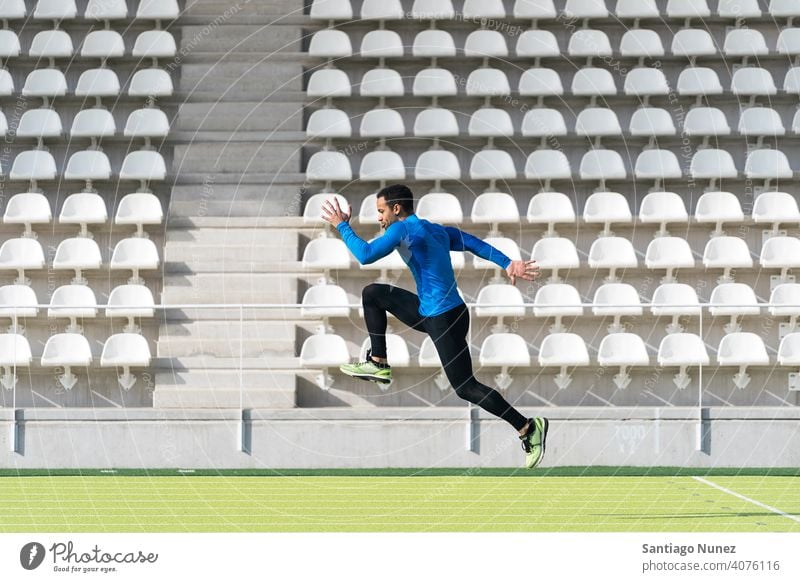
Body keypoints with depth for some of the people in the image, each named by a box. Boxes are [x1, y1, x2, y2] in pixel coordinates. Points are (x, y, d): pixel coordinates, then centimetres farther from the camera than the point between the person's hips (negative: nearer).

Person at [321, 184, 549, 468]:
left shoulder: (403, 229, -13)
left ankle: (529, 428, -2)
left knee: (466, 388, -5)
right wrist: (508, 264, -2)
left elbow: (365, 255, -18)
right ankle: (378, 364, 20)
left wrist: (342, 225, -4)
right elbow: (473, 243, 6)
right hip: (429, 313, 10)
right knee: (372, 293, 16)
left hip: (445, 320, -10)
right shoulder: (436, 230, 13)